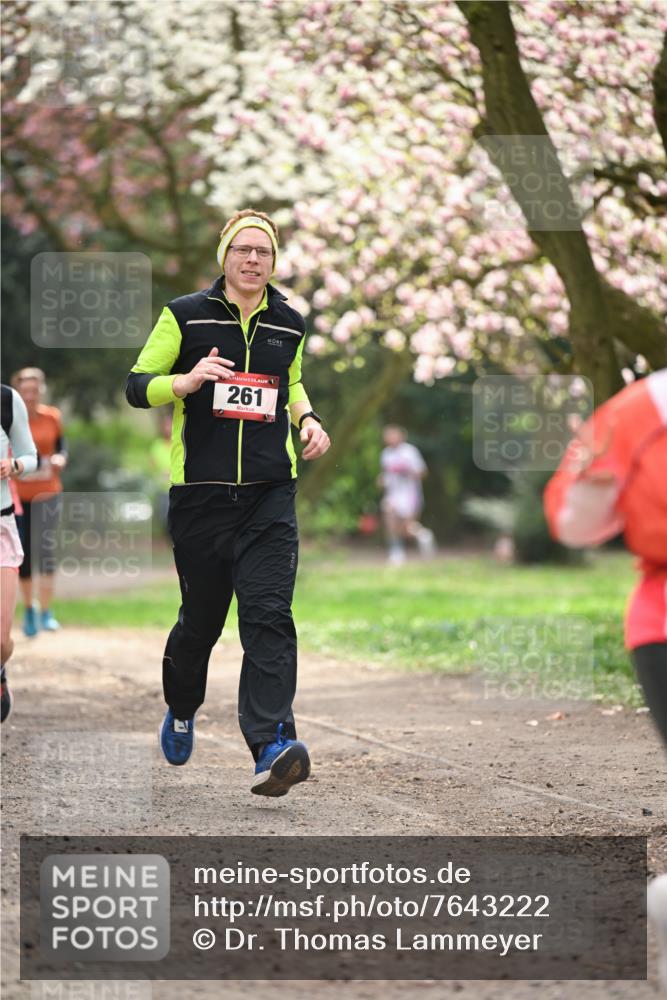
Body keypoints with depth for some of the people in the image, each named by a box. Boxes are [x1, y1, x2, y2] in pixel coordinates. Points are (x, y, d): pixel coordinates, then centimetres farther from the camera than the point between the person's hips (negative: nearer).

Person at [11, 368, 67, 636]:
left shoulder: (52, 417, -1)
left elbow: (61, 446, 10)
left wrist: (61, 458, -11)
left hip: (47, 494, 0)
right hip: (17, 495, 0)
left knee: (44, 547, -12)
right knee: (23, 553, 2)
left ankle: (46, 613, -7)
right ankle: (29, 608, 22)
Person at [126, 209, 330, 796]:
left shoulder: (290, 325, 10)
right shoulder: (186, 316, 0)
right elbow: (137, 386, 2)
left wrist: (308, 419, 9)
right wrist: (187, 381, -18)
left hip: (271, 494, 1)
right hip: (200, 490, -1)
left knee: (269, 616, -14)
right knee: (200, 619, 9)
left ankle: (272, 749, -24)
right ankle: (181, 713, 39)